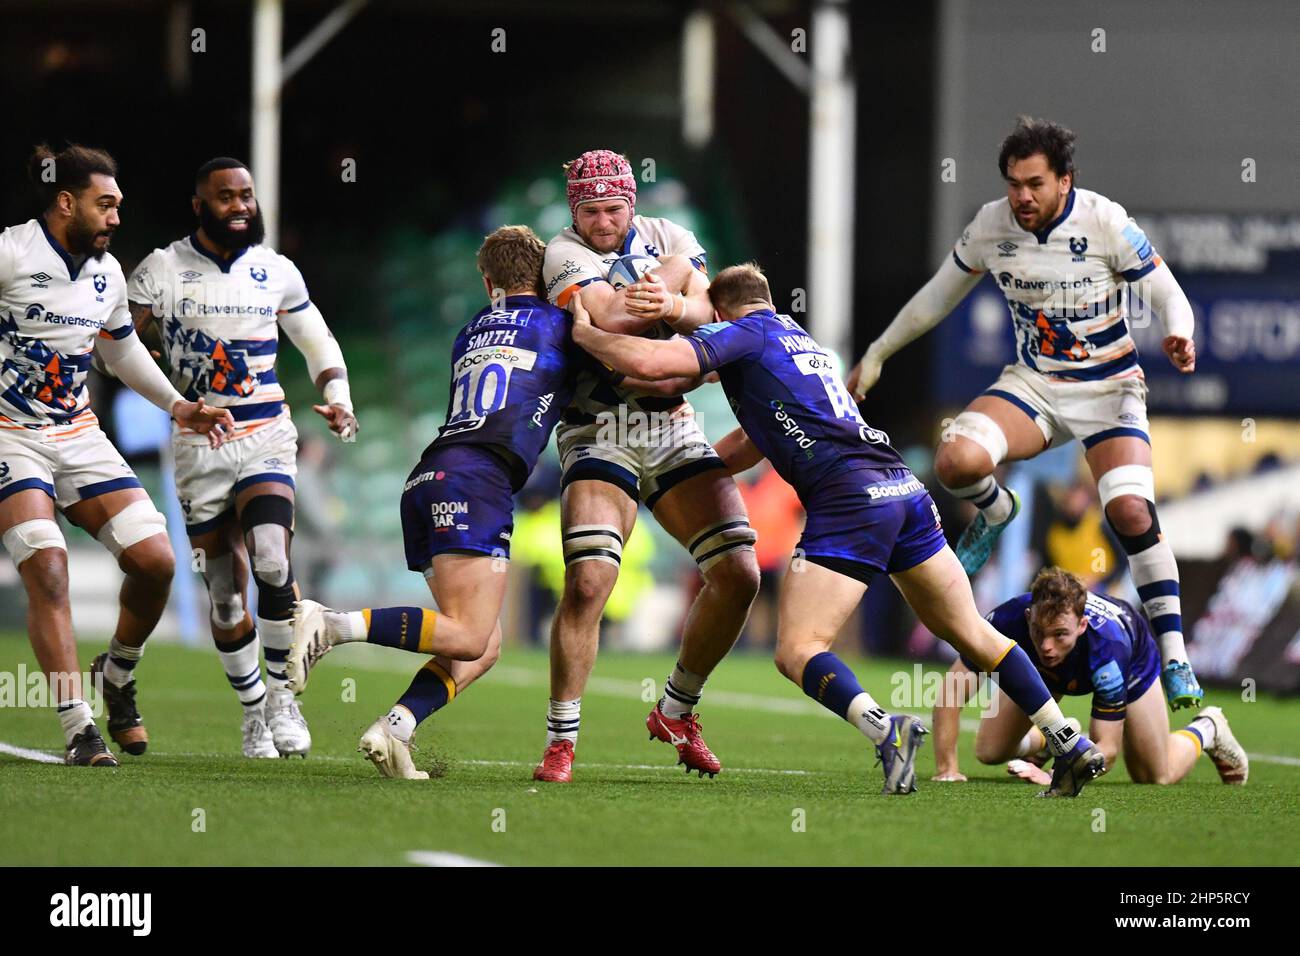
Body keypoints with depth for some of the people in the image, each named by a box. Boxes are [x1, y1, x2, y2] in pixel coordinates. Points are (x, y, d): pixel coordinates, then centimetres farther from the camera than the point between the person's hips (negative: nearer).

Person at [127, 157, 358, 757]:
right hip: (199, 445, 0)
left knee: (271, 564, -22)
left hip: (267, 438, 1)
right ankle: (253, 709, 20)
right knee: (225, 596, -1)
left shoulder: (276, 272, 7)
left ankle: (280, 692, -4)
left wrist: (337, 400, 3)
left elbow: (318, 343, 19)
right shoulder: (164, 270, -2)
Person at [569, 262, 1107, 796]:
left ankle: (886, 731, -32)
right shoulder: (802, 339, 32)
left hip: (849, 500, -8)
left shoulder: (741, 334, 7)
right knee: (972, 635, 17)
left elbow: (650, 362, -8)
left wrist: (584, 333, 9)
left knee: (797, 653, -8)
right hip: (906, 489, 8)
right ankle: (1071, 745, 13)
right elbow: (749, 447, 41)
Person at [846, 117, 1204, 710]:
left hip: (1109, 388, -3)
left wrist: (1179, 337, -31)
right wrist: (876, 354, 17)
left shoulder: (1106, 223, -16)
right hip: (1032, 386, 3)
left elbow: (1166, 292, -9)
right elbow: (940, 295, 12)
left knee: (1131, 510, -24)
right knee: (956, 461, -25)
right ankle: (996, 512, 14)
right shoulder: (990, 226, -5)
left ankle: (1173, 658, -13)